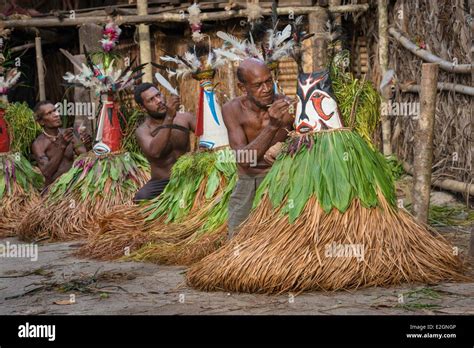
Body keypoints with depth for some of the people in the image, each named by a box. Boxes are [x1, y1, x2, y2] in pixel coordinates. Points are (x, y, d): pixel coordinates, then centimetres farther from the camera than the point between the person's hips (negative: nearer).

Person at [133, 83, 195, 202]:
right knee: (141, 197, -32)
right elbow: (155, 152, -29)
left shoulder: (184, 118, 2)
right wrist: (169, 117, -35)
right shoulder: (143, 131, -8)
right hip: (161, 183, -2)